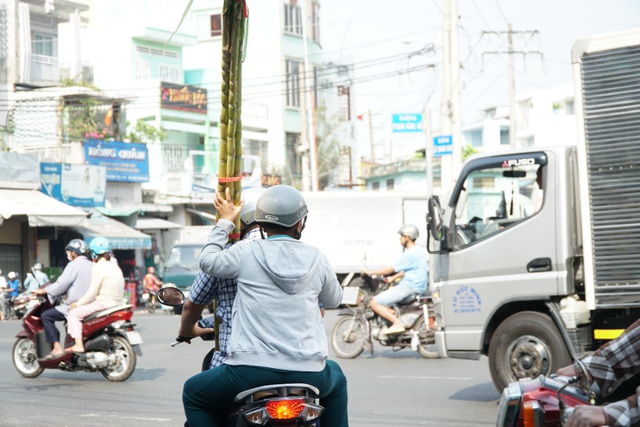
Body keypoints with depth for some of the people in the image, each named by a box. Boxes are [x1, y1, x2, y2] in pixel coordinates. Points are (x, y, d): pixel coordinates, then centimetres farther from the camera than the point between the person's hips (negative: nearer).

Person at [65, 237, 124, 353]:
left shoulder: (99, 267, -13)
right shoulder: (115, 267, 15)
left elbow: (92, 293, -15)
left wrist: (78, 303, -3)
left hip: (103, 304, -9)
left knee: (74, 314, -3)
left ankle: (78, 345, -14)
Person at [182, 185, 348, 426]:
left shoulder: (246, 253, -3)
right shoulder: (316, 259, 5)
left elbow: (207, 261, 14)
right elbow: (334, 299, 22)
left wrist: (224, 222, 26)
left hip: (252, 368, -3)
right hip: (307, 372, 3)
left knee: (193, 394, 21)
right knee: (336, 381, 37)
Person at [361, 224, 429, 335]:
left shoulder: (410, 254, -17)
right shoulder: (421, 251, 13)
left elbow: (390, 269, -14)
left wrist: (370, 272, -5)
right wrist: (393, 278, 22)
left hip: (409, 287, -10)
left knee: (375, 303, -12)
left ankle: (397, 323, -21)